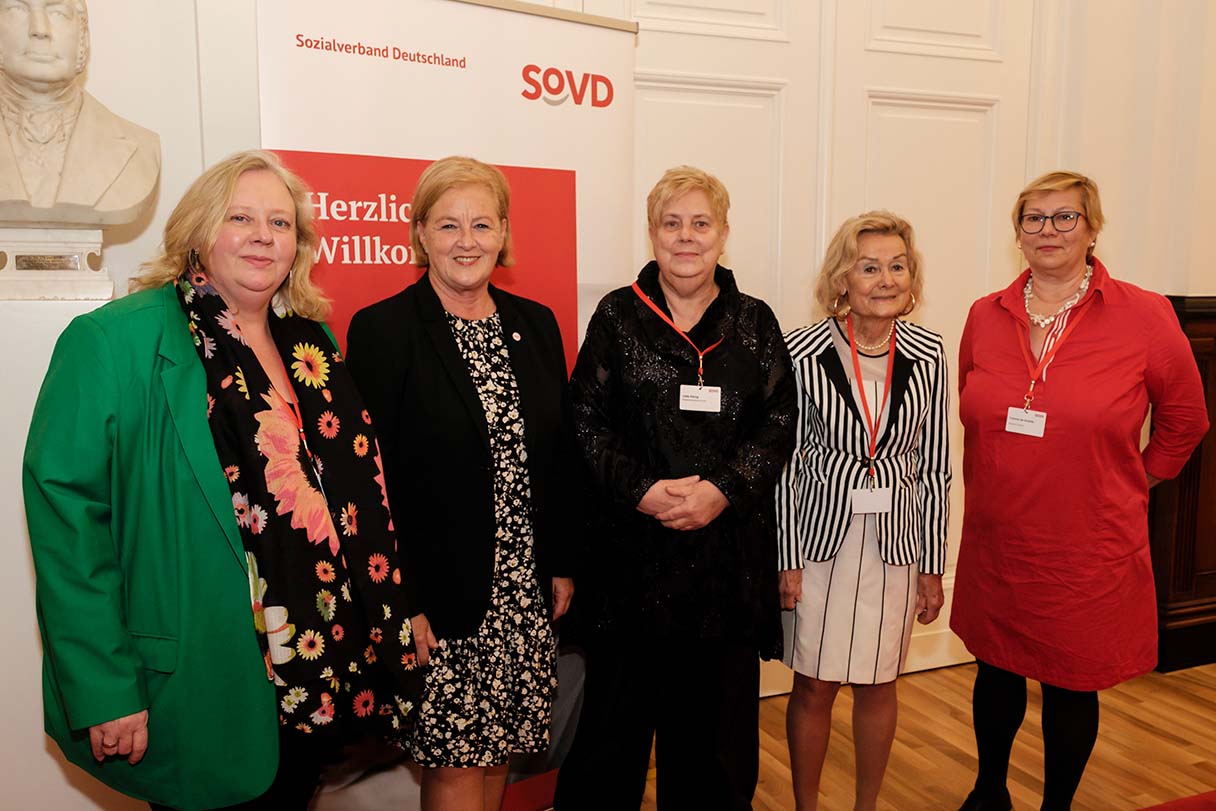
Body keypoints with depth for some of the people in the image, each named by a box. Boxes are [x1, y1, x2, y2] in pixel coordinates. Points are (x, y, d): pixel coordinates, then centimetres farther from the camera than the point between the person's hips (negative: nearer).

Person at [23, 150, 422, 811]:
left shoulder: (311, 341, 6)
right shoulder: (113, 342, -12)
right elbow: (66, 506, -17)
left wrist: (391, 625, 8)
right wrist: (102, 689, -19)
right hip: (203, 698, -5)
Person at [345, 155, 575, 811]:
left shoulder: (536, 325, 7)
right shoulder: (382, 330, -8)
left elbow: (558, 454, 11)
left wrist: (562, 565, 10)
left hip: (525, 592, 5)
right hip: (438, 596, -4)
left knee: (498, 753, 16)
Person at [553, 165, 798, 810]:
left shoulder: (754, 322, 9)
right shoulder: (617, 316, 4)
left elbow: (778, 421, 3)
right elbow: (586, 420, -1)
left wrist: (723, 489, -12)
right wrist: (642, 490, -14)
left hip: (730, 546, 2)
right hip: (631, 546, -1)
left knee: (718, 711, 10)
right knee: (618, 705, 7)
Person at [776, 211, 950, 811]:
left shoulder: (928, 354, -1)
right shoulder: (804, 350, -9)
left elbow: (934, 466, 3)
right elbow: (784, 460, -5)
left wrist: (933, 566, 5)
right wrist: (786, 559, -6)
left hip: (895, 541, 2)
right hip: (821, 537, -2)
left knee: (877, 686, 15)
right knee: (814, 687, 8)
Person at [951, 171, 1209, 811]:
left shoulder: (1143, 316, -8)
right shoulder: (986, 316, 1)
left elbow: (1184, 418, 5)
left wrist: (1135, 482, 8)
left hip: (1089, 551, -3)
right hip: (995, 542, 3)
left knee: (1071, 687, 12)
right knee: (996, 673, 17)